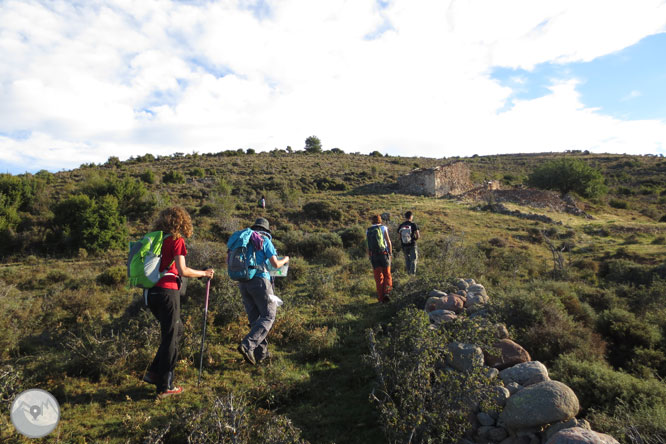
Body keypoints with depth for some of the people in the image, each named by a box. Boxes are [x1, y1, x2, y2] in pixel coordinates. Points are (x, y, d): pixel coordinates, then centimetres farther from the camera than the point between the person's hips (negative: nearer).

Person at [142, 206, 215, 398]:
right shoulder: (177, 240, -8)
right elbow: (182, 271, -15)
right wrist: (204, 273, -2)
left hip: (152, 292, 8)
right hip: (167, 291, -8)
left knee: (177, 329, 22)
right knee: (170, 337, 3)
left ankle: (154, 372, 23)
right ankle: (165, 386, 12)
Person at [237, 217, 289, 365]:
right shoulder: (265, 240, -2)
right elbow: (275, 264, -7)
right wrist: (285, 260, 16)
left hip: (243, 283, 7)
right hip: (259, 281, -7)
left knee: (255, 318, 12)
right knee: (268, 316, 0)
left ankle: (261, 352, 14)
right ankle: (247, 345, -15)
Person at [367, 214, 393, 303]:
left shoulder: (368, 231, 6)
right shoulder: (383, 228, -1)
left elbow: (368, 246, 4)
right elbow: (388, 242, -6)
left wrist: (369, 256, 9)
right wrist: (390, 253, 2)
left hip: (373, 256, 2)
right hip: (384, 254, -2)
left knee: (378, 277, 8)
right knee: (387, 275, 13)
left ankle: (381, 297, 8)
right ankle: (386, 292, -4)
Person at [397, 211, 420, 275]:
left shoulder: (401, 226, 1)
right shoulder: (413, 225, -9)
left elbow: (399, 236, 4)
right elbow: (418, 235, -12)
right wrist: (415, 239, 8)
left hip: (404, 245, 3)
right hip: (412, 245, -3)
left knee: (407, 259, 18)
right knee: (414, 259, 7)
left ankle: (408, 272, 22)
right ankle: (413, 272, -1)